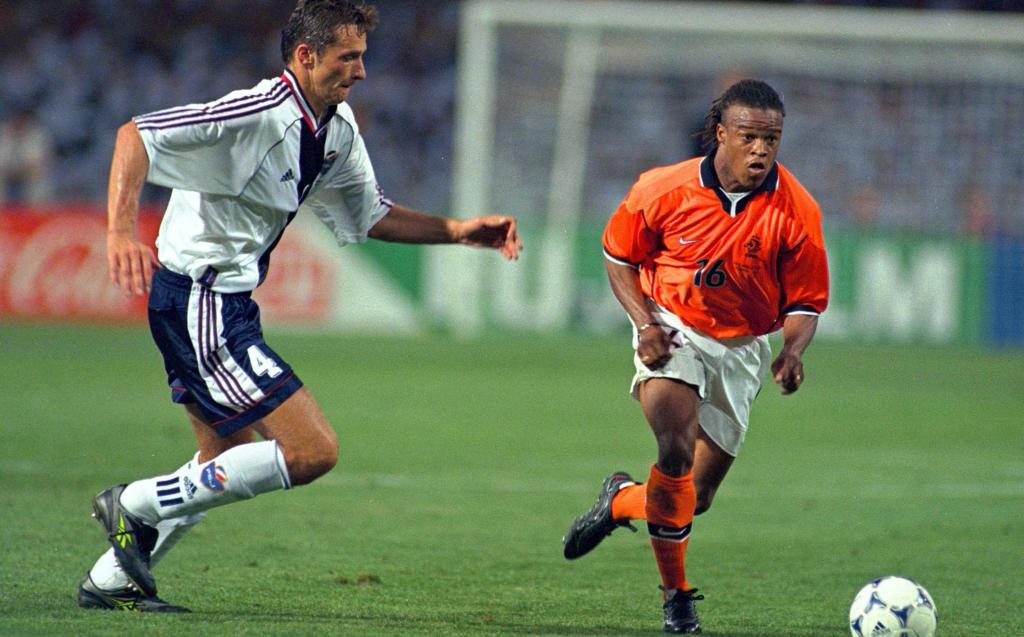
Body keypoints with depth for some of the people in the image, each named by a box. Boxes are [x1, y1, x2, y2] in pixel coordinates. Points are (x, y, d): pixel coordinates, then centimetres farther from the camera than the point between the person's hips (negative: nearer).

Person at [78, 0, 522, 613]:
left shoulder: (338, 129, 7)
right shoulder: (259, 113, -22)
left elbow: (371, 214, 21)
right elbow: (137, 135, -27)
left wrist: (458, 231, 9)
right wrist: (122, 230, -40)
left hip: (226, 303, 10)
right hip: (198, 302, -10)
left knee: (228, 466, 21)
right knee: (313, 451, -13)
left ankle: (113, 580, 33)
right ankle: (138, 503, -4)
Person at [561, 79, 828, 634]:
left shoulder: (796, 212, -12)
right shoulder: (666, 189, -13)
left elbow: (806, 302, -3)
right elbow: (619, 255, 3)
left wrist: (792, 352, -24)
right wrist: (644, 322, -12)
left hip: (740, 349, 2)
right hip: (673, 331, -2)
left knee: (695, 496, 5)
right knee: (676, 449, -27)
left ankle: (622, 500, 40)